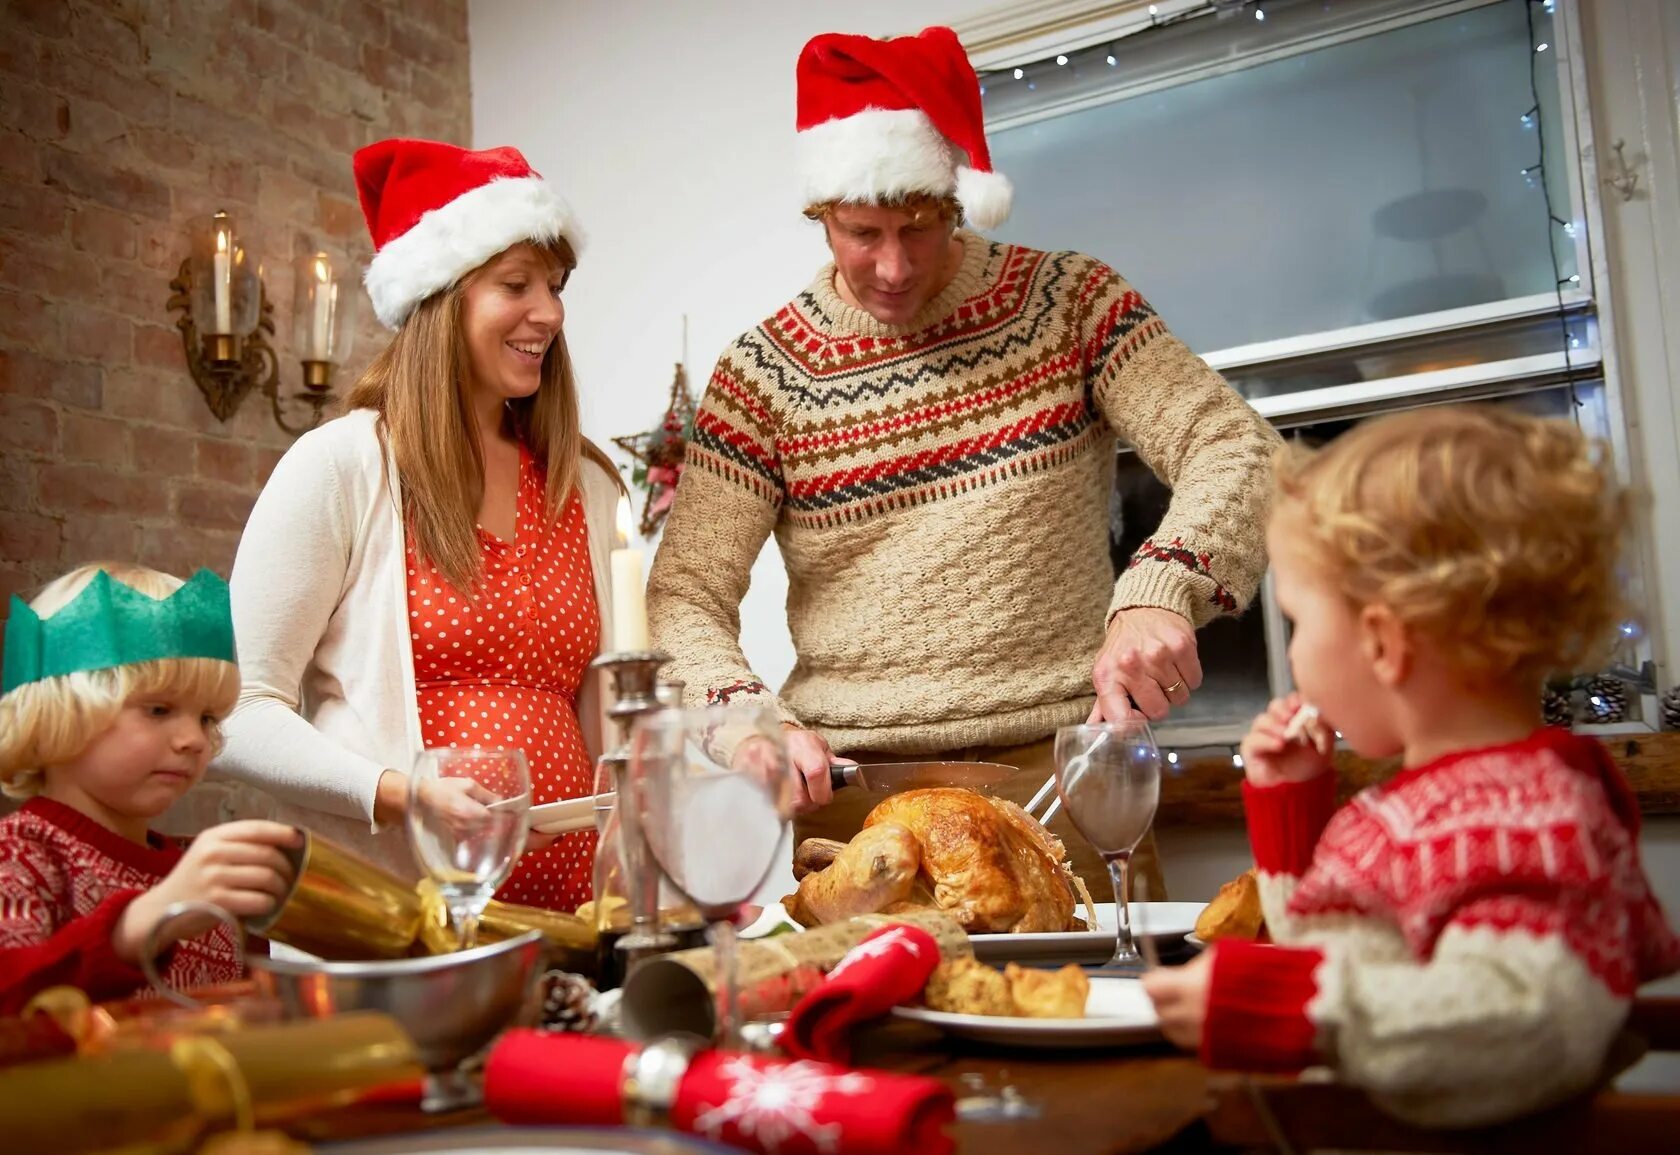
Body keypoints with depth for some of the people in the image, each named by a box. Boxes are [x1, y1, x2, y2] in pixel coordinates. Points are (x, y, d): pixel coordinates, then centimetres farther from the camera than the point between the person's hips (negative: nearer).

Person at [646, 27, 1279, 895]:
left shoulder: (1068, 302, 1)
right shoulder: (763, 374, 1)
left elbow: (1230, 444, -8)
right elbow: (684, 594, -1)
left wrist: (1161, 592, -27)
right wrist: (755, 720, -21)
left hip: (1059, 762, 0)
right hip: (851, 791, 0)